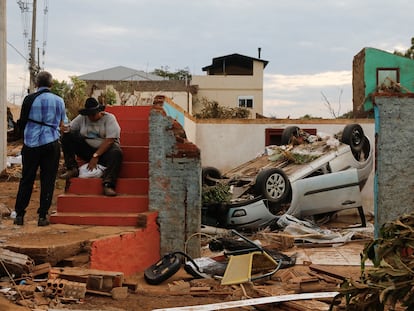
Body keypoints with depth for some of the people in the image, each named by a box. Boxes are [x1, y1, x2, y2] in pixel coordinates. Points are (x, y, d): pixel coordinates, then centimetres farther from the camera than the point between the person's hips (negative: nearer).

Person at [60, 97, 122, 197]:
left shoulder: (109, 118, -9)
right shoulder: (82, 118, 5)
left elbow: (109, 140, -18)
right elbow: (69, 129, 7)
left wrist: (96, 156, -22)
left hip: (105, 149, -4)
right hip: (87, 149, 4)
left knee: (116, 153, -39)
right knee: (66, 136, -14)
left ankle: (108, 185, -46)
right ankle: (72, 169, -18)